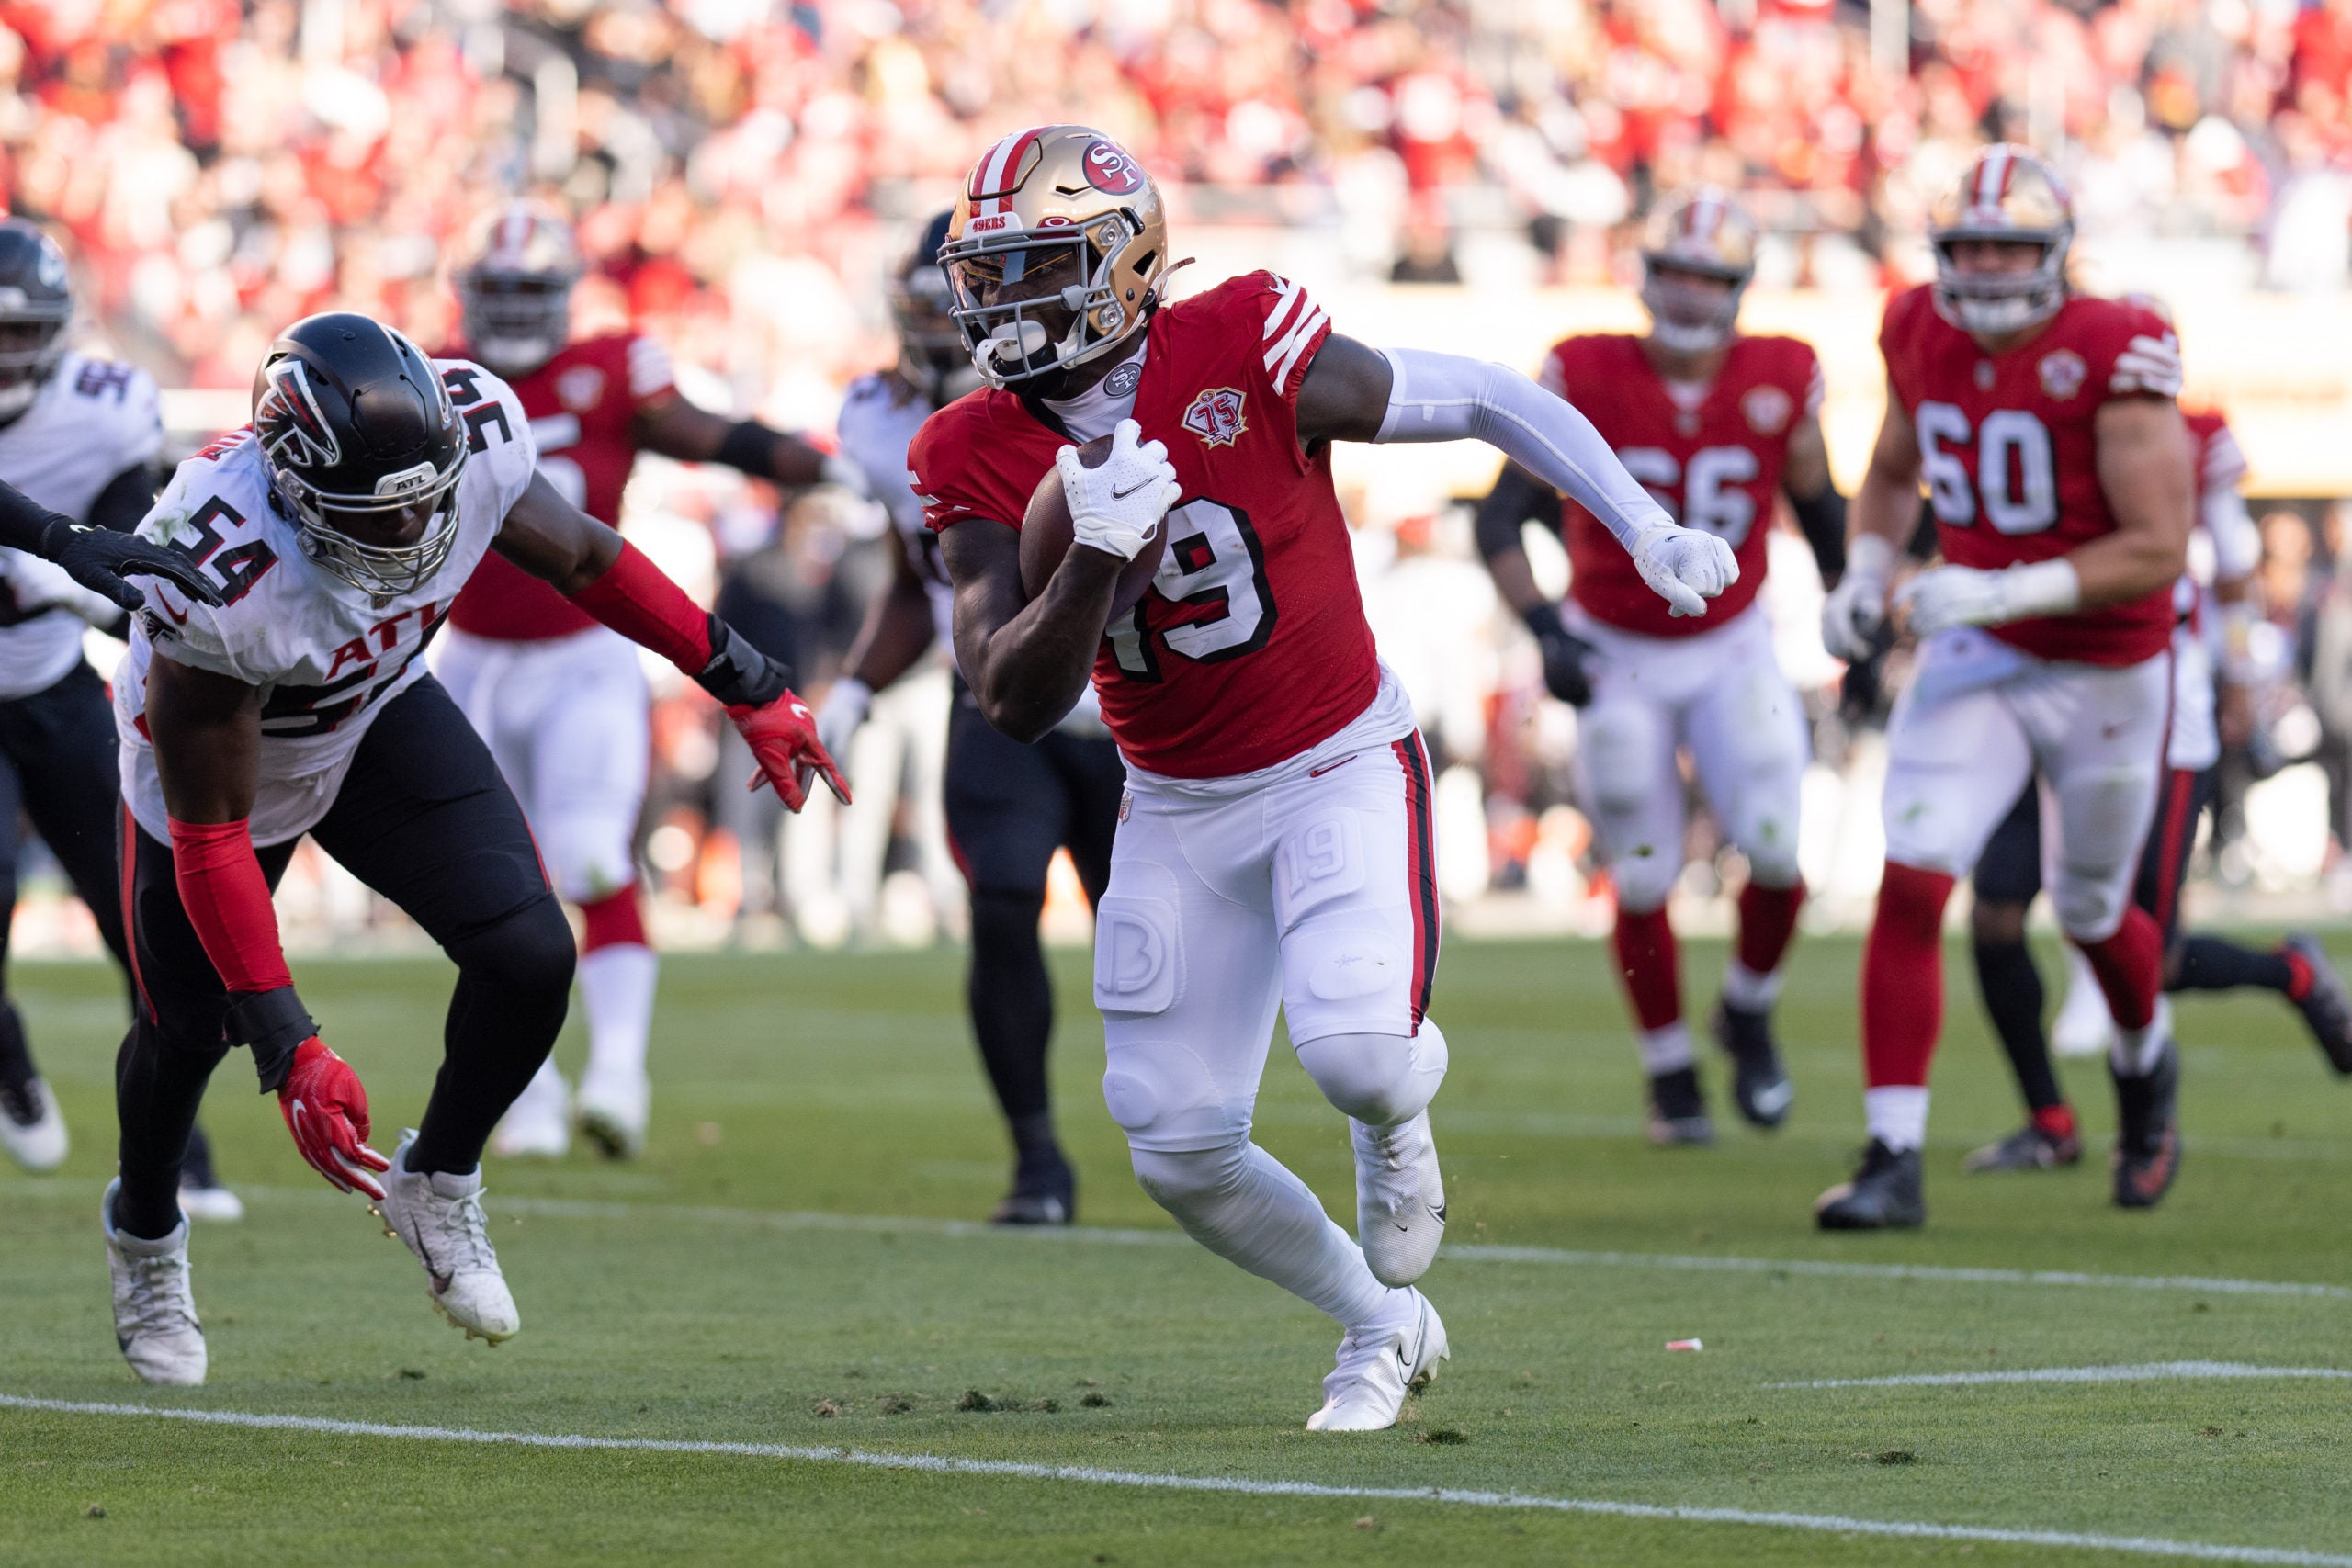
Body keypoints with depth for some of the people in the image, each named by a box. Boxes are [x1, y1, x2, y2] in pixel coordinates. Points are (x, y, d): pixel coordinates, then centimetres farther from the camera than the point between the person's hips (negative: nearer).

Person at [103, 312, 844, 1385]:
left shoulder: (471, 436, -30)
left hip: (379, 718, 4)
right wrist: (290, 1050, -36)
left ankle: (436, 1189, 16)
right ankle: (144, 1235, 44)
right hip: (223, 755, -4)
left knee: (529, 955, -12)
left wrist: (750, 690, 2)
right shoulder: (221, 577, -43)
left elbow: (580, 555, -6)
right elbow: (208, 836, -34)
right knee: (190, 1028, 10)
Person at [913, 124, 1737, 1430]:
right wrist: (1097, 553, -31)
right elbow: (1013, 704, -16)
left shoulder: (1242, 356, -19)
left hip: (1338, 769, -4)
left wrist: (1650, 532, -13)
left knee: (1355, 1050, -27)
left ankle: (1396, 1119, 12)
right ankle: (1378, 1324, 24)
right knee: (1179, 1150, -2)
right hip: (1177, 809, 4)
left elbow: (1487, 402, -8)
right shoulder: (977, 459, -9)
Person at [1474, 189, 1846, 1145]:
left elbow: (1822, 515, 7)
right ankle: (1669, 1076, 23)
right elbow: (1501, 519, -12)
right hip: (1614, 660, -1)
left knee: (1777, 856, -14)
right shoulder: (1585, 378, -17)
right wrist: (1544, 632, -24)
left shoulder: (1781, 383, -10)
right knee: (1644, 884, 3)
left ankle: (1747, 1017, 16)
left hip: (1731, 650, 1)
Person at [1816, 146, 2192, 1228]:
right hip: (1976, 658, 3)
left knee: (2091, 916, 16)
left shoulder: (2113, 358, -22)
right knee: (1911, 884, -16)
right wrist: (1863, 573, -1)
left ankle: (2146, 1064, 52)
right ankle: (1893, 1159, -14)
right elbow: (1893, 470, 17)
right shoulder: (1921, 335, -5)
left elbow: (2158, 549, -22)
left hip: (2106, 676, -3)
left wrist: (2004, 592, -30)